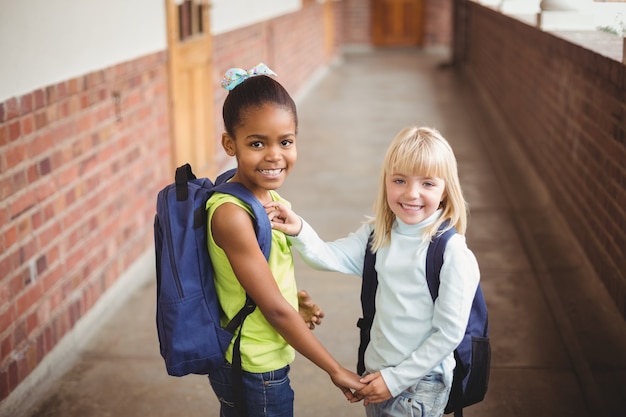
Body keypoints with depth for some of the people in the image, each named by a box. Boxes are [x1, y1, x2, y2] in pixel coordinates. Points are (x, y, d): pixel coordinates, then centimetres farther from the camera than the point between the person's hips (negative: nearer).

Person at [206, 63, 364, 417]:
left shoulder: (271, 199, -2)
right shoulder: (232, 214, -26)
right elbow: (275, 309, -22)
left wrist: (295, 303, -4)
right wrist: (336, 370, -14)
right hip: (257, 374, -8)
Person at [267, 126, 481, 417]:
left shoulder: (451, 252, -19)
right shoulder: (378, 234, 1)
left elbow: (450, 333, -17)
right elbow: (329, 257, -8)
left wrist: (396, 379, -13)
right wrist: (298, 231, -27)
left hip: (421, 382, -5)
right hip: (375, 372, 5)